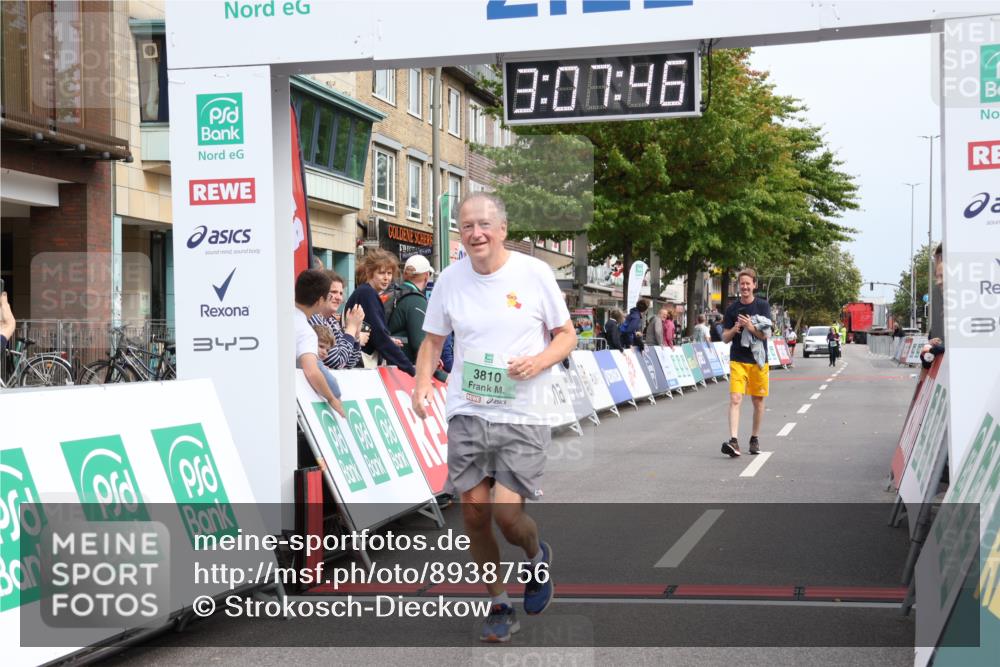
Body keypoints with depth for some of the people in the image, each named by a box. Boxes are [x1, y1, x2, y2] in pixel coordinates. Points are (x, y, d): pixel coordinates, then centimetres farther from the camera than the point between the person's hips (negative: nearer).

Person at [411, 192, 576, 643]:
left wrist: (538, 362, -16)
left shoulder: (535, 273, -5)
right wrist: (422, 383, -4)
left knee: (507, 512, -11)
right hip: (467, 413, 3)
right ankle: (499, 605, 23)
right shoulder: (450, 279, 3)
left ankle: (537, 557, 26)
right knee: (474, 510, 3)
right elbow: (433, 339, 13)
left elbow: (567, 335, 3)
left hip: (523, 416, -3)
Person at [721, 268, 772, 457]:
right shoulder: (732, 308, 5)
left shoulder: (763, 306, 1)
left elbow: (766, 334, -6)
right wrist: (735, 329, -14)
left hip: (758, 360, 0)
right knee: (735, 399, -14)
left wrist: (751, 327, -23)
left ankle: (755, 438, 25)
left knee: (758, 401, 9)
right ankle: (734, 441, -22)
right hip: (738, 360, 0)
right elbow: (725, 338, 6)